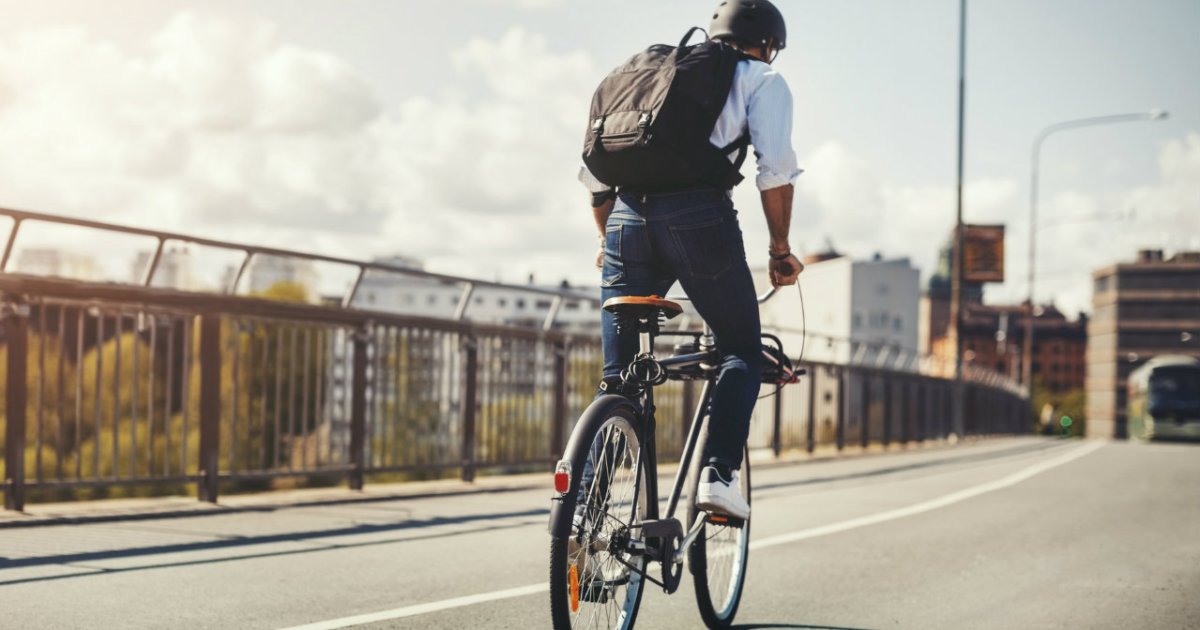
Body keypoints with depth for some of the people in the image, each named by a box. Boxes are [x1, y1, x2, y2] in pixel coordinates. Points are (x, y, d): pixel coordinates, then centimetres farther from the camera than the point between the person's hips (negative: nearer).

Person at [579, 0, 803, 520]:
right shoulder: (761, 80, 15)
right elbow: (776, 170, 0)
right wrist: (780, 251, 9)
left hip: (628, 219, 4)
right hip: (700, 218, -4)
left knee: (616, 376, 11)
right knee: (742, 350, 13)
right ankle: (718, 473, -5)